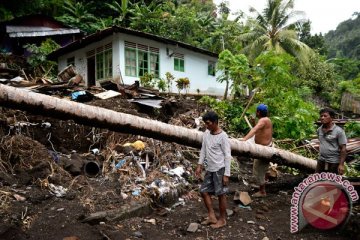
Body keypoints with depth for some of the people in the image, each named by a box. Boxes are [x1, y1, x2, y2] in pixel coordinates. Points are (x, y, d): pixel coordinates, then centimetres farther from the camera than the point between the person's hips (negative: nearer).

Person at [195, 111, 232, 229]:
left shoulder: (223, 136, -16)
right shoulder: (206, 133, 5)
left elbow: (227, 156, -14)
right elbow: (203, 149, 13)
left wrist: (226, 174, -16)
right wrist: (199, 165, 9)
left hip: (220, 169, -8)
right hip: (210, 169, 8)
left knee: (221, 194, 4)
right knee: (204, 191, 11)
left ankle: (222, 219, 21)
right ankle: (212, 217, 23)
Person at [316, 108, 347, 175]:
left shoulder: (338, 131, -12)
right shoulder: (319, 130, 3)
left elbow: (343, 149, -13)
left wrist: (341, 165, -18)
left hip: (334, 162, -5)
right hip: (321, 161, 5)